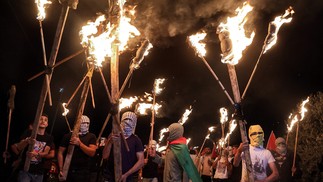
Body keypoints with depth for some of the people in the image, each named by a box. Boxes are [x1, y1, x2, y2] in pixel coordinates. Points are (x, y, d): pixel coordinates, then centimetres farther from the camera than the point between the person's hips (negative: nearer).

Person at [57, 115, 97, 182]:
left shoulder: (91, 137, 5)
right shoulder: (68, 136, 5)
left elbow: (92, 153, -7)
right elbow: (60, 152, 4)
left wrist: (79, 143, -20)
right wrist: (61, 170, -6)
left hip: (84, 172, 0)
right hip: (68, 171, 0)